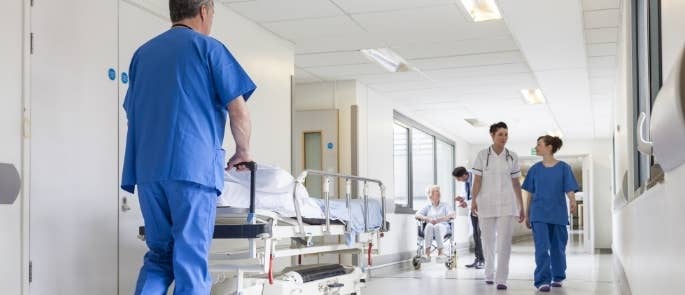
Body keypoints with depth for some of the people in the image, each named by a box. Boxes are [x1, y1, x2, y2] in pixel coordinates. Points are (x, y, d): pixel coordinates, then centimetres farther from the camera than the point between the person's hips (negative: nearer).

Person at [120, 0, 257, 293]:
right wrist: (243, 152, 13)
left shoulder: (143, 53, 21)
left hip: (148, 169, 5)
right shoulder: (208, 47, 4)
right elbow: (238, 110, -2)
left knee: (158, 255, 13)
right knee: (190, 261, -2)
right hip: (193, 167, -5)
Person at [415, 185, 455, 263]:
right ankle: (427, 253, -46)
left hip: (443, 227, -1)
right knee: (429, 226, -36)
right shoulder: (427, 207, 23)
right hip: (429, 229, 1)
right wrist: (428, 219, -14)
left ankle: (440, 253, -44)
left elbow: (452, 214, 1)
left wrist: (439, 220, -17)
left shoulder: (445, 205, 21)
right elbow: (417, 215, 7)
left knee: (438, 226, -37)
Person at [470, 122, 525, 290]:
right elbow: (477, 180, -4)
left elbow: (516, 183, 8)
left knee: (504, 241, -10)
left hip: (506, 204, 0)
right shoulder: (482, 155, 0)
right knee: (488, 240, 9)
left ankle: (501, 279, -10)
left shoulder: (512, 157, 5)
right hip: (486, 203, 0)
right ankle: (489, 273, 28)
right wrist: (473, 200, -16)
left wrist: (521, 207, 7)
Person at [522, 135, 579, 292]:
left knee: (557, 248, 10)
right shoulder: (535, 169, 7)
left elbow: (570, 190, -7)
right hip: (539, 215, 1)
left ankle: (557, 277, 28)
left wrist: (572, 202, -29)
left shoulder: (563, 168, 0)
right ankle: (543, 281, -10)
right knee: (541, 248, -10)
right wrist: (528, 215, 12)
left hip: (558, 215, -1)